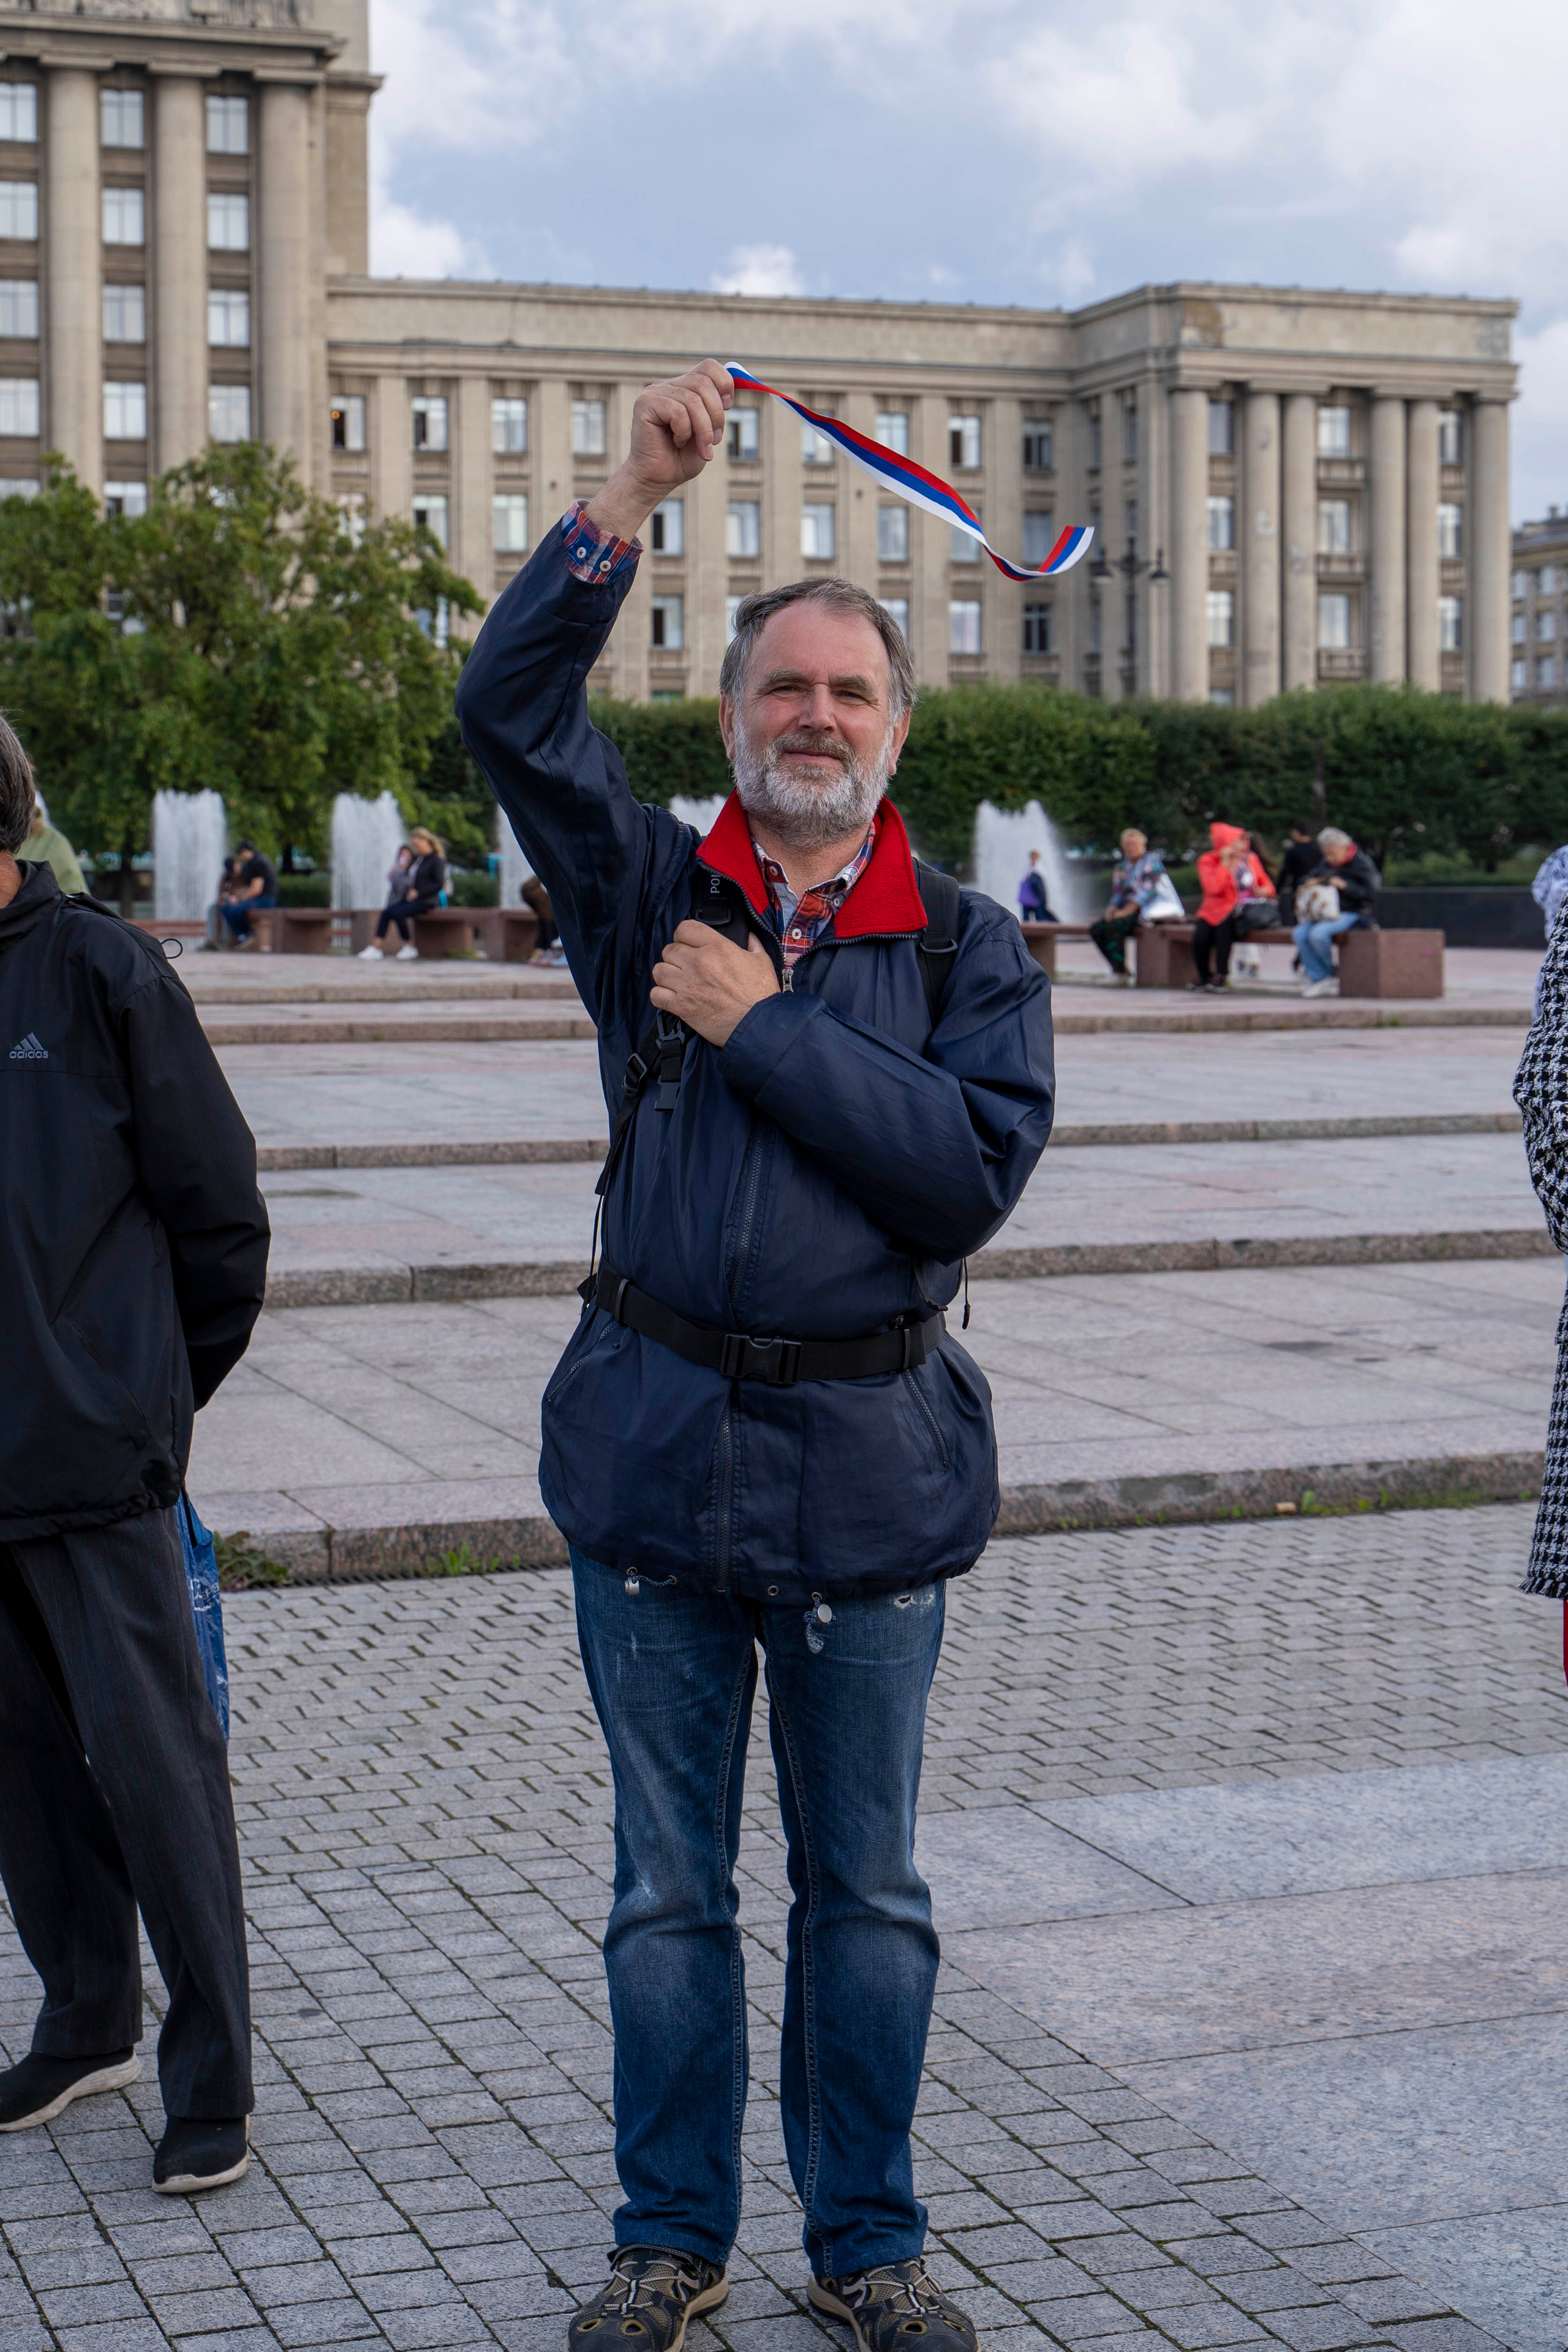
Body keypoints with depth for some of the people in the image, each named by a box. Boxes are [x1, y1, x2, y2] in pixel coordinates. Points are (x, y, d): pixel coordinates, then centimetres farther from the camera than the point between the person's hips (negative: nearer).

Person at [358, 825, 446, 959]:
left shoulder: (437, 860, -6)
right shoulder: (417, 859, 19)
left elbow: (439, 884, -14)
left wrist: (418, 893, -17)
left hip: (426, 901, -8)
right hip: (411, 898, 8)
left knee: (398, 913, -28)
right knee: (386, 912, -11)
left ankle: (410, 947, -14)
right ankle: (375, 948, -18)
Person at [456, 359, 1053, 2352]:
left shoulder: (968, 948, 2)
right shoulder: (654, 893, 5)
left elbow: (976, 1163, -13)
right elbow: (509, 702, -8)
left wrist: (764, 1029, -14)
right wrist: (634, 492, -14)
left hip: (870, 1457, 0)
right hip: (657, 1439, 1)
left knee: (864, 1891, 11)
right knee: (669, 1887, 11)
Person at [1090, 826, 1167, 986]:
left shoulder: (1152, 861, -1)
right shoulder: (1122, 866, 20)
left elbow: (1148, 890, -13)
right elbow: (1117, 893, 20)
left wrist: (1128, 910, -20)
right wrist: (1111, 909, -3)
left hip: (1145, 911, -8)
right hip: (1126, 909, 8)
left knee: (1114, 926, -31)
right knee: (1096, 929, -12)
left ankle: (1120, 971, -29)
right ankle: (1119, 971, -13)